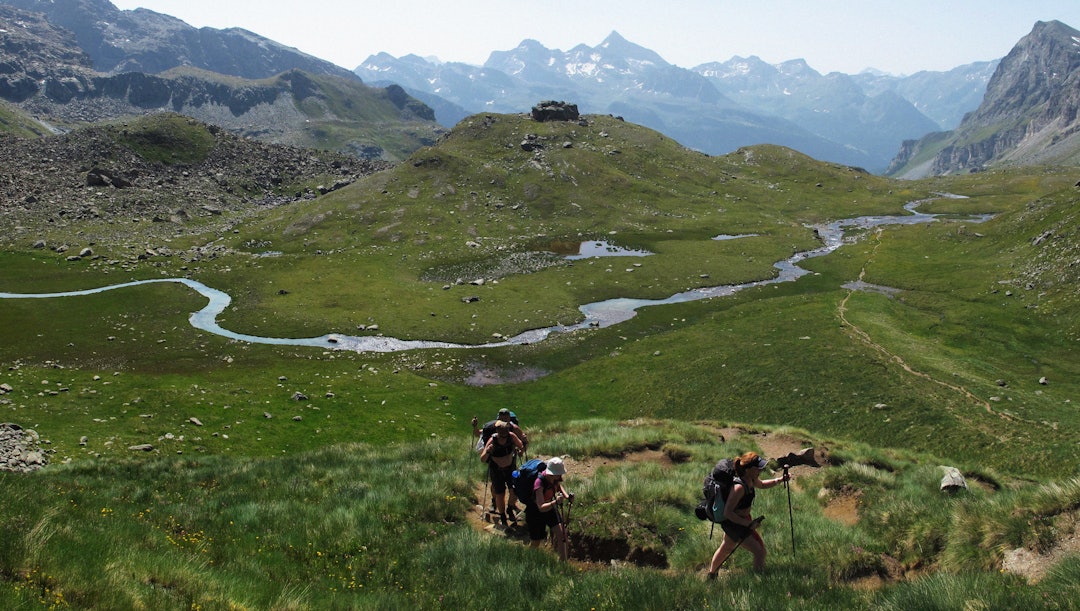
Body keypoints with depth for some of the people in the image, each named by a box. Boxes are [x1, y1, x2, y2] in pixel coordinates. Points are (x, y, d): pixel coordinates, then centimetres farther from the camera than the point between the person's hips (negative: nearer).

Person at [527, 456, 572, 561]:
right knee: (535, 542, 8)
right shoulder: (539, 483, -36)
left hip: (550, 508, 6)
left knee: (562, 534, -6)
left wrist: (567, 496, -7)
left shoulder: (555, 478, -16)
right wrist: (555, 502, -57)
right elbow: (541, 507, -41)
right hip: (535, 512, -6)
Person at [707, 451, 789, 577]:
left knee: (726, 548, 28)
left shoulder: (751, 479, -7)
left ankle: (711, 575, 48)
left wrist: (779, 480, 2)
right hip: (733, 523, -10)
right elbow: (727, 513, -32)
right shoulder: (739, 487, -34)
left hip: (742, 519, 10)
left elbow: (761, 484, 17)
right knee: (759, 551, -10)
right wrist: (748, 524, -28)